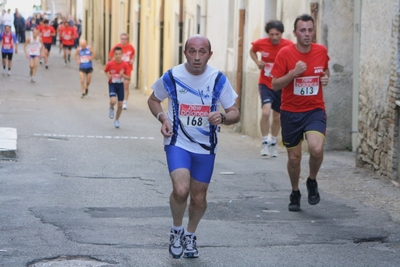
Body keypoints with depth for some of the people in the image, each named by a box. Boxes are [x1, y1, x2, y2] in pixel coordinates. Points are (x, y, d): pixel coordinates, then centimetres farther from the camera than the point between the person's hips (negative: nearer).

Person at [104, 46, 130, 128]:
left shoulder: (125, 64, -12)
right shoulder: (110, 63, -14)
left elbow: (128, 78, -9)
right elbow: (105, 71, 7)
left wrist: (123, 75, -28)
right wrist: (108, 75, -13)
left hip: (120, 85, 2)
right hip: (112, 84, -2)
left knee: (120, 105, 5)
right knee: (113, 101, -25)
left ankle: (117, 120, 28)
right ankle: (111, 108, 12)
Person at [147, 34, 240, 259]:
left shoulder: (218, 79, -9)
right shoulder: (172, 77, -10)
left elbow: (235, 114, -3)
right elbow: (153, 100, 9)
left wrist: (222, 117, -26)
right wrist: (163, 118, -11)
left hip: (205, 147, 2)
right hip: (178, 142, -2)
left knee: (198, 198, 10)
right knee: (181, 190, -22)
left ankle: (190, 234, 40)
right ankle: (177, 230, 7)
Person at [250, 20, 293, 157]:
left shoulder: (289, 46, -14)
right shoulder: (261, 43, -10)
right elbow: (252, 50, 13)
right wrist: (257, 61, -7)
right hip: (265, 84, -1)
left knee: (277, 117, 13)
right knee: (266, 111, -22)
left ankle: (273, 142, 36)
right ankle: (265, 142, -6)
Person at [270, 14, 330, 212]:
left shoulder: (321, 51, -2)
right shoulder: (285, 54, -10)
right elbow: (275, 85, -9)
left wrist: (326, 77, -1)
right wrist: (294, 72, -24)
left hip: (315, 110, 0)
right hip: (290, 112, 0)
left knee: (316, 149, -24)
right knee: (294, 157, 8)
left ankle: (312, 181, 6)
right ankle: (295, 193, 33)